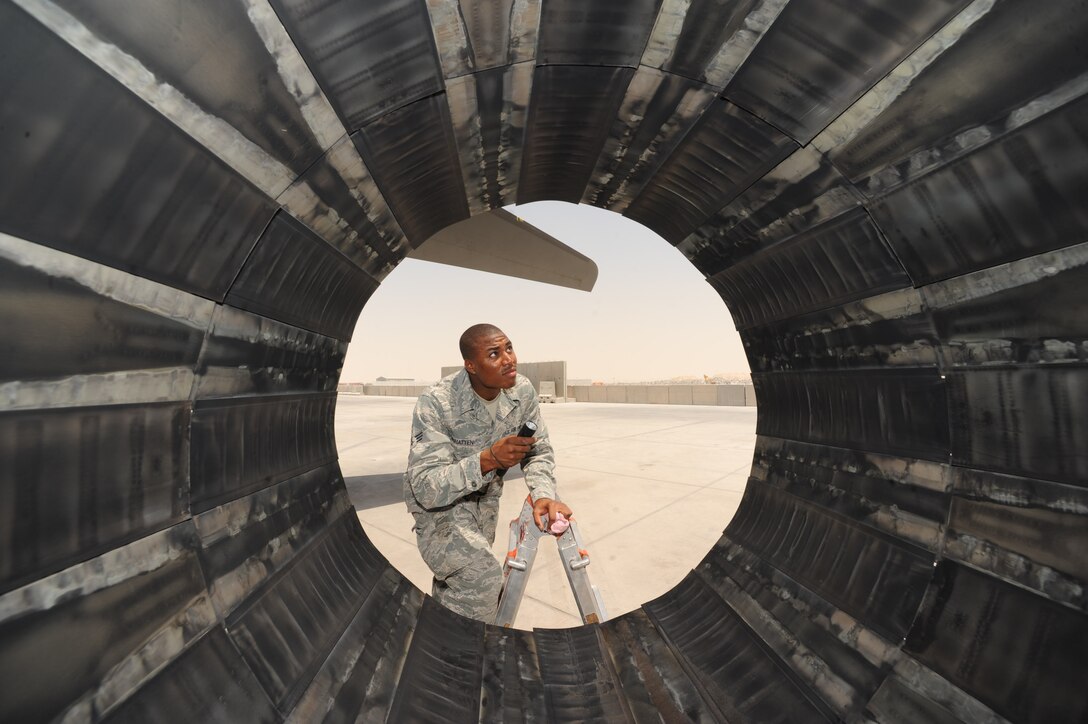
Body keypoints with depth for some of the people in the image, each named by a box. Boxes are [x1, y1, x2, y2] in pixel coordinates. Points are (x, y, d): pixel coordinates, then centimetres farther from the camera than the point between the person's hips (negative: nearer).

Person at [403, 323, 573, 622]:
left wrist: (544, 495, -27)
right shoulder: (436, 402, -32)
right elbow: (425, 488, -32)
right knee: (483, 576, -25)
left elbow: (538, 452, -8)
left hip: (485, 496, 5)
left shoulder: (522, 391, -18)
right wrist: (488, 459, -44)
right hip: (437, 501, -5)